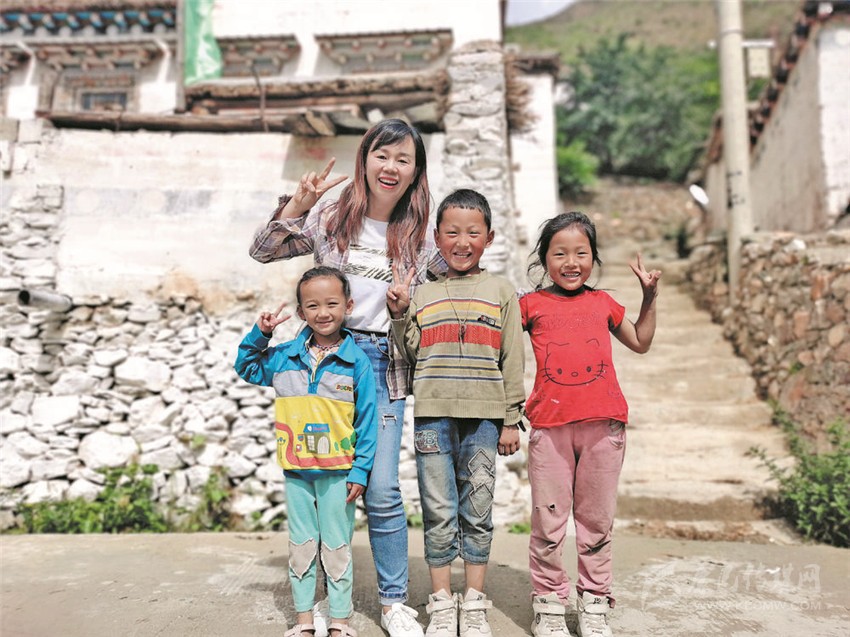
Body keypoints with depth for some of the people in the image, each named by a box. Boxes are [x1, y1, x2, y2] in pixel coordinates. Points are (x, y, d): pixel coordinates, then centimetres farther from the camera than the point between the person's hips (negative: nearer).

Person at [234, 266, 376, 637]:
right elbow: (246, 369, 18)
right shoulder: (283, 357, 2)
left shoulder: (356, 361, -7)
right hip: (296, 470, 3)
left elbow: (367, 420, -6)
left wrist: (360, 470, -9)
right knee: (300, 546, 14)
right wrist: (259, 334, 2)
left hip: (338, 471, -3)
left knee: (337, 547, 8)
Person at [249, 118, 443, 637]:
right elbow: (263, 250, 1)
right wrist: (299, 202, -9)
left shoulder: (419, 238, 8)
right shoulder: (331, 218, 4)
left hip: (384, 367, 0)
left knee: (382, 490, -4)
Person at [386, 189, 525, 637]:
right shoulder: (421, 293, 10)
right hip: (433, 416, 1)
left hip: (483, 417, 0)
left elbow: (511, 361, 6)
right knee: (439, 513, 6)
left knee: (478, 512, 7)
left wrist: (511, 420, 3)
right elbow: (411, 354, 6)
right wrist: (399, 313, -6)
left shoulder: (501, 292, 8)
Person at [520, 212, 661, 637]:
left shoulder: (603, 303, 13)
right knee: (548, 523, 4)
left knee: (597, 521, 11)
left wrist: (649, 297, 18)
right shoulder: (532, 305, 6)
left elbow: (641, 343, 25)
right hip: (549, 426, -2)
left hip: (603, 425, 2)